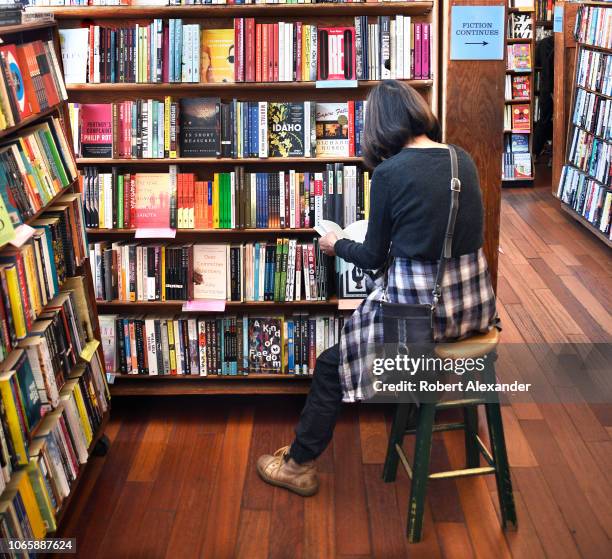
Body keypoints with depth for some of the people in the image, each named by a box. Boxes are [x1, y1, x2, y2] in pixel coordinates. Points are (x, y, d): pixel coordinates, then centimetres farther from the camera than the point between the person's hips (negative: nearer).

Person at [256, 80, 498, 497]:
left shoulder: (390, 172, -12)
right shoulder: (464, 160, 4)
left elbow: (374, 256, -3)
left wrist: (336, 245, 17)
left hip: (421, 307, -7)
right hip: (475, 302, 7)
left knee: (331, 365, 14)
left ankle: (300, 465, 26)